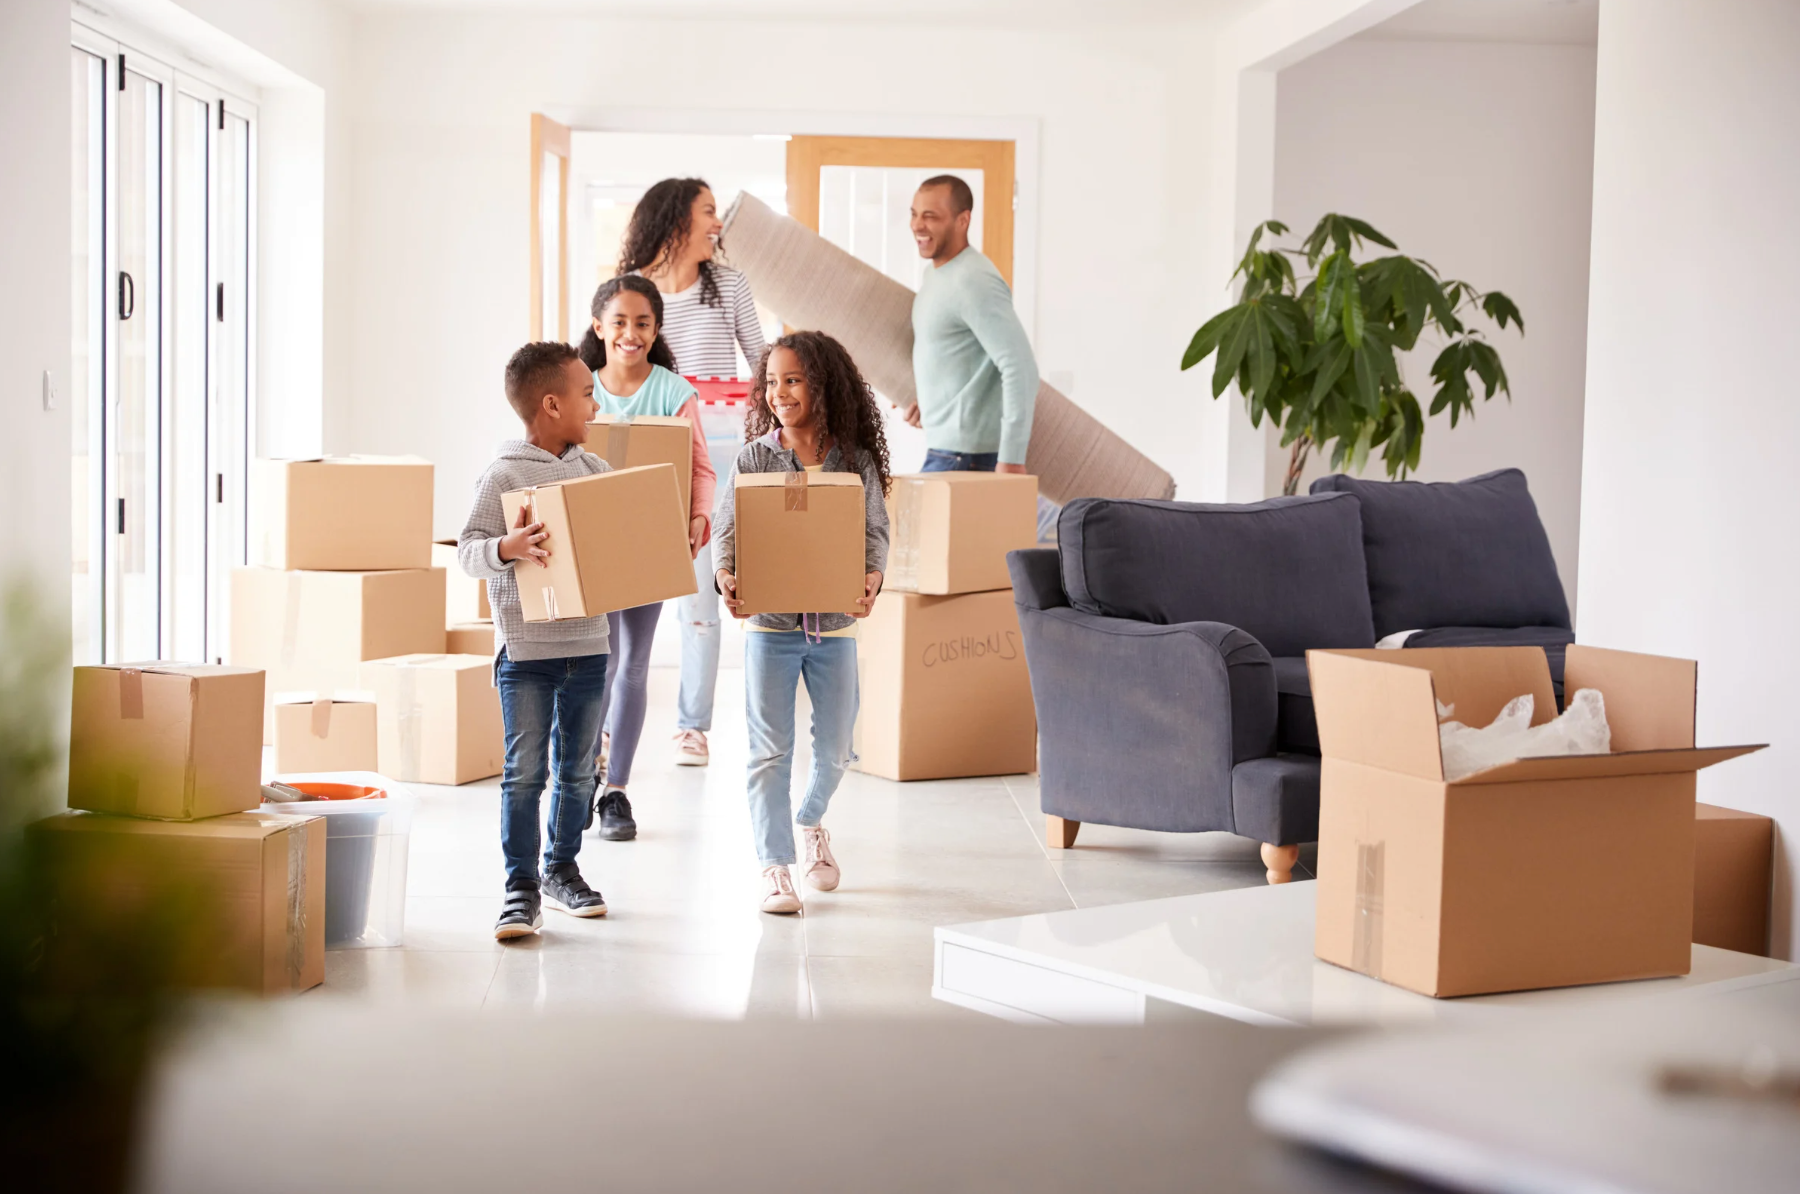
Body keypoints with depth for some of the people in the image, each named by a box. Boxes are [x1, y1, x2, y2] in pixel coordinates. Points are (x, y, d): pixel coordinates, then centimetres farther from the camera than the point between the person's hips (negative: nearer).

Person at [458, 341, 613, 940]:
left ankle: (562, 869, 28)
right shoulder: (504, 476, -9)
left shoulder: (594, 471, 8)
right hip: (526, 649, -6)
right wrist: (507, 547, -31)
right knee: (525, 772, -3)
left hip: (588, 645, 6)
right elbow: (467, 550, -12)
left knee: (577, 770, 14)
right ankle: (521, 889, 3)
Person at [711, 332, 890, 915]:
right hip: (770, 622, -1)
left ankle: (812, 824, 42)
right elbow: (727, 528, -5)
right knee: (770, 749, -3)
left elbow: (874, 530, -2)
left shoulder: (857, 460, -1)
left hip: (835, 624, 2)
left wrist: (870, 578, -23)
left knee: (835, 747, 13)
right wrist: (726, 574, -25)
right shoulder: (754, 458, -2)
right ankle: (774, 867, 4)